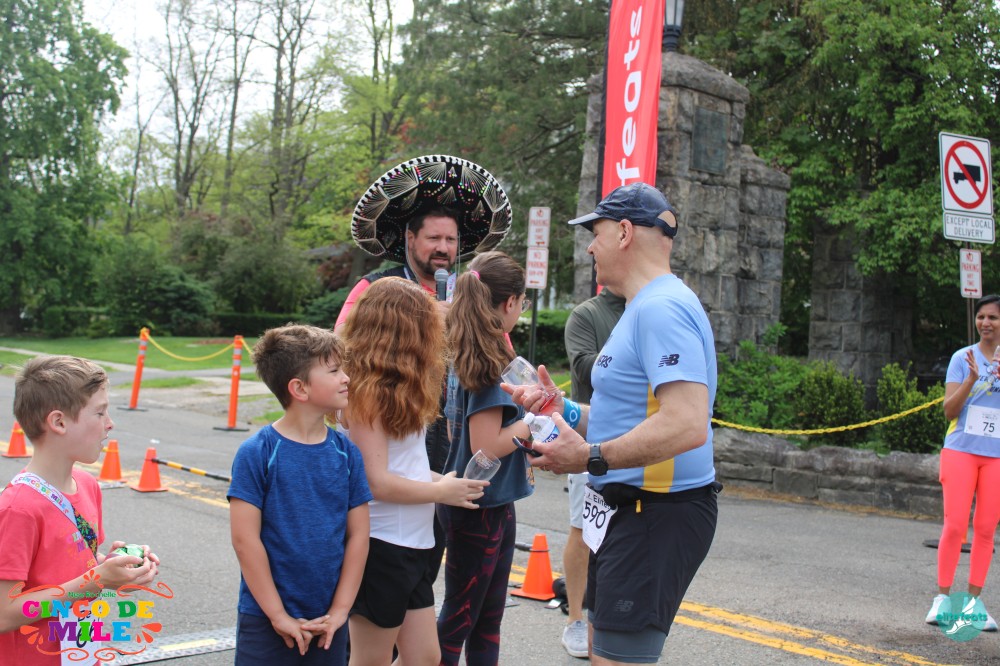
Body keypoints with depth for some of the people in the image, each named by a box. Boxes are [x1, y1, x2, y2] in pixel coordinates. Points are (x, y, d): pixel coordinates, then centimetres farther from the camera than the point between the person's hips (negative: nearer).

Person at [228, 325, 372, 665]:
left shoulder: (347, 452, 0)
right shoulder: (257, 453, -12)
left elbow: (358, 535, 2)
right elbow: (245, 539, -13)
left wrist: (340, 609, -3)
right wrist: (278, 615, -12)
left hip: (328, 623, 4)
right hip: (265, 623, -4)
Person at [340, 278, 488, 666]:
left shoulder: (399, 387, 12)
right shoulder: (368, 389, -16)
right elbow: (377, 482, -20)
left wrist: (439, 480, -2)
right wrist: (441, 492, -10)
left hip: (413, 544, 9)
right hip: (381, 544, -9)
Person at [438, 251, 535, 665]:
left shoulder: (465, 356, 5)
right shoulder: (492, 362, -21)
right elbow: (487, 446, -23)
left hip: (492, 505, 8)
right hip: (479, 508, -8)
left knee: (489, 616, 17)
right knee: (459, 618, 5)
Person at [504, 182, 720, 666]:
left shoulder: (661, 308, -19)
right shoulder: (645, 307, 17)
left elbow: (686, 424, -30)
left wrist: (590, 457, -25)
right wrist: (564, 411, 10)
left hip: (655, 516, -11)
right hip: (627, 509, 11)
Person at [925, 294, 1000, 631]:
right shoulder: (963, 357, 1)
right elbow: (949, 410, -4)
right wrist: (971, 378, -19)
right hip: (961, 451, -2)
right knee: (954, 525, -6)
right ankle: (942, 598, 4)